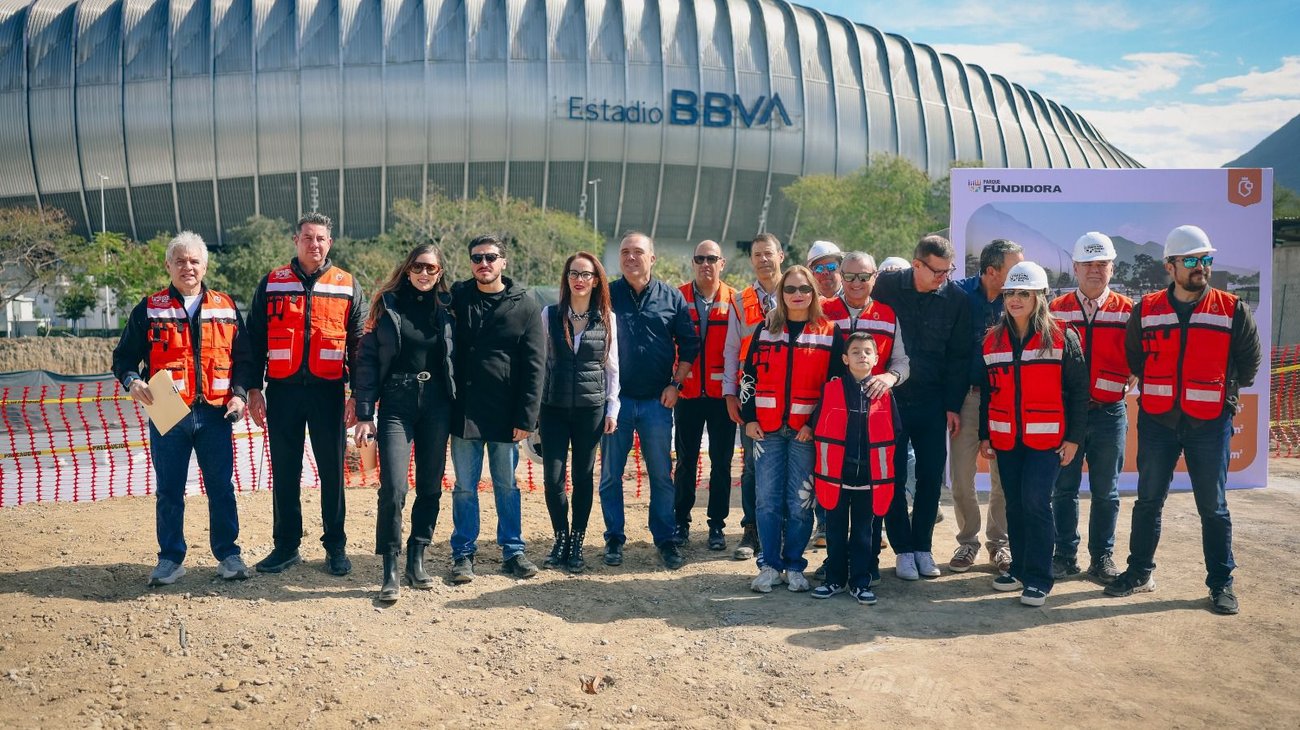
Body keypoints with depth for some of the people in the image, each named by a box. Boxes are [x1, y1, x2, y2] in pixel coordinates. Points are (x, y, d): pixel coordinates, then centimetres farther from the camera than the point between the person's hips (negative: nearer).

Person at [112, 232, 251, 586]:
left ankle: (228, 555, 15)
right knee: (169, 490, 7)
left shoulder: (226, 308, 8)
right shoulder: (150, 309, 5)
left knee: (221, 488, 5)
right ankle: (170, 558, 18)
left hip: (215, 414, 1)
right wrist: (132, 381, -14)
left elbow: (243, 357, 11)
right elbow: (124, 356, 6)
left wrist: (239, 394, -3)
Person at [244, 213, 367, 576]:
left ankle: (335, 546, 15)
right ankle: (286, 546, 18)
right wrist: (253, 389, 0)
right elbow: (255, 339, 7)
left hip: (329, 391, -1)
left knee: (332, 472, 5)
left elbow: (358, 343, 5)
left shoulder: (348, 286, 5)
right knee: (284, 473, 7)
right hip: (283, 390, 1)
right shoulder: (272, 283, 6)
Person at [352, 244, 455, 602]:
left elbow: (456, 358, 10)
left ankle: (416, 559, 20)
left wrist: (457, 410, 4)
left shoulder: (447, 307, 7)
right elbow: (367, 359, 1)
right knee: (393, 487, -11)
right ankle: (390, 569, -2)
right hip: (396, 405, -2)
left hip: (436, 406, 3)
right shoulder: (387, 304, 2)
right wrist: (364, 414, -5)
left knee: (430, 487, 7)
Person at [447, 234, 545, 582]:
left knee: (507, 486, 10)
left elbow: (535, 365, -4)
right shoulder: (456, 297, 3)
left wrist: (526, 417, -9)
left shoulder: (524, 304, -1)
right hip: (463, 411, 1)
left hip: (505, 414, -1)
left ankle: (513, 551, 21)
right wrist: (445, 404, -3)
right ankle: (463, 553, 18)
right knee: (465, 487, 8)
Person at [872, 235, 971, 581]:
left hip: (932, 401, 1)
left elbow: (959, 356, 3)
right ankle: (903, 549, 14)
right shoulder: (886, 286, -6)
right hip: (890, 397, -1)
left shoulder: (955, 299, -2)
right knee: (893, 474, 3)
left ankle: (922, 546, 19)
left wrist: (953, 405, 0)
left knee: (931, 475, 5)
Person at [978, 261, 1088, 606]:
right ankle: (1019, 568, 22)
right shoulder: (993, 340, 9)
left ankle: (1038, 578, -1)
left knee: (1036, 502, -10)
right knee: (1014, 504, 10)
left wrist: (1074, 437, -7)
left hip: (1046, 438, -4)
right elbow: (986, 392, 15)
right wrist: (984, 435, 12)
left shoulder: (1061, 337, -4)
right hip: (1005, 439, 4)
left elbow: (1078, 390, -3)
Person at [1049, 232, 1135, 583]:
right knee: (1064, 488, 5)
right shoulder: (1057, 309, 5)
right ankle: (1066, 555, 15)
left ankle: (1102, 556, 19)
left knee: (1105, 491, 8)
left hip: (1109, 412, 0)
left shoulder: (1127, 311, 3)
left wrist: (1127, 386, -6)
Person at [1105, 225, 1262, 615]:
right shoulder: (1146, 310, 1)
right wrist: (1157, 389, 11)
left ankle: (1221, 583, 17)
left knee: (1213, 506, 6)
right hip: (1157, 421, 2)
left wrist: (1221, 391, 8)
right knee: (1148, 501, 10)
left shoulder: (1232, 310, -2)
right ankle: (1140, 572, 23)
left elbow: (1249, 362, 8)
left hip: (1210, 424, -1)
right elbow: (1133, 357, 14)